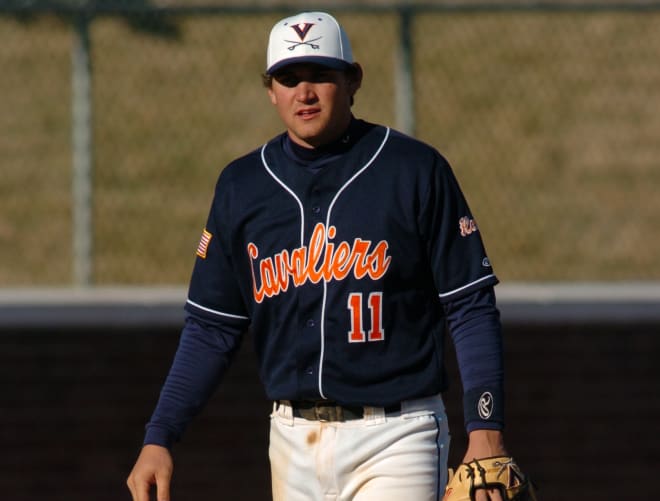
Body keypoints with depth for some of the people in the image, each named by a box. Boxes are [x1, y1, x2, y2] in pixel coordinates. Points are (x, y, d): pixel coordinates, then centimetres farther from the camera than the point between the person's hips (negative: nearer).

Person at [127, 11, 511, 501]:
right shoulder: (242, 185, 8)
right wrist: (159, 438, 2)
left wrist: (486, 431, -12)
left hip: (393, 439, -4)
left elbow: (472, 308, -3)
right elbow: (211, 328, 11)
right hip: (294, 439, 4)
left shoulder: (415, 170, -3)